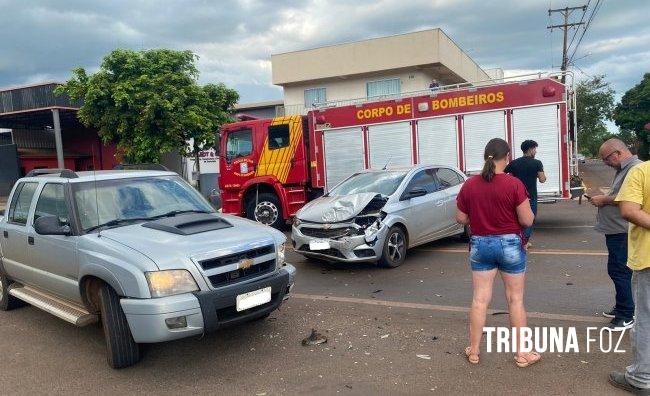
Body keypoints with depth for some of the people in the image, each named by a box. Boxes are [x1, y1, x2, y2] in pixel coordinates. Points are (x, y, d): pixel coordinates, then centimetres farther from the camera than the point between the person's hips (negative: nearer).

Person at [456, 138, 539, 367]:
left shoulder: (469, 185, -4)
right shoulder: (514, 184, -14)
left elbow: (461, 218, 3)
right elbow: (527, 220, -12)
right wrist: (526, 209, 8)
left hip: (480, 245, 3)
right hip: (510, 244, -2)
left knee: (480, 299, 10)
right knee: (515, 299, 11)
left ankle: (473, 351, 20)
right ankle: (522, 353, 22)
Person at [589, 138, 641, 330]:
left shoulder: (635, 168, -16)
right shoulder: (623, 168, 17)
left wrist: (604, 200, -14)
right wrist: (604, 198, 8)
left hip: (622, 233, -11)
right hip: (616, 230, 11)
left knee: (619, 271, -5)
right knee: (618, 271, 18)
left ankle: (626, 316, 4)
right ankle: (621, 308, 31)